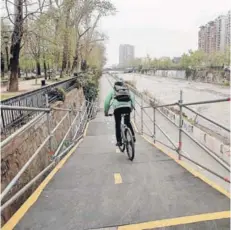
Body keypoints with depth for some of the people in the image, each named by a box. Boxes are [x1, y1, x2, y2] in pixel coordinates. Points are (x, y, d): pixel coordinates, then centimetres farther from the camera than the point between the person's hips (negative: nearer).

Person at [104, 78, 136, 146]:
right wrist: (132, 107, 17)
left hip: (117, 108, -2)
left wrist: (106, 112, 23)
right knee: (128, 122, 21)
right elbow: (132, 97, 12)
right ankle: (133, 136, 6)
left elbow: (107, 101, 16)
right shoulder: (127, 90, 28)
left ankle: (119, 141, 9)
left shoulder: (112, 91, 23)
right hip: (127, 107, 2)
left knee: (118, 125, 10)